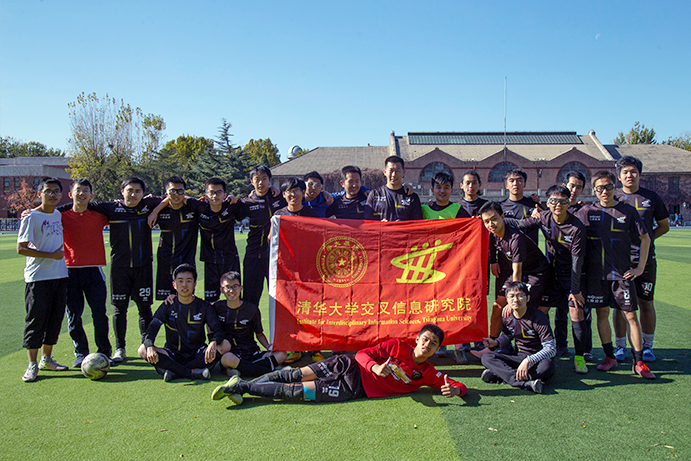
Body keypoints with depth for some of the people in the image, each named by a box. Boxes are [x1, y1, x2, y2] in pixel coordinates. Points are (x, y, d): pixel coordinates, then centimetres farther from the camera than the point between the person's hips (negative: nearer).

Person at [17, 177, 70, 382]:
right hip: (38, 278, -6)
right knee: (36, 320, -2)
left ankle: (46, 359, 23)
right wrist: (51, 255, -16)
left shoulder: (60, 215, 11)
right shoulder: (31, 217, -7)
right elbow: (21, 248, -12)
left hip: (60, 276, 6)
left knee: (55, 319, 10)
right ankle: (32, 365, 7)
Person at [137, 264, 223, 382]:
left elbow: (218, 329, -10)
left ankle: (175, 372, -25)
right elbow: (152, 328, -7)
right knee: (143, 350, -25)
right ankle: (193, 373, -28)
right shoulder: (168, 306, 2)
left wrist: (213, 343, -34)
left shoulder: (204, 306, 0)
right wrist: (150, 347, -30)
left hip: (197, 355, -1)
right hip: (172, 354, 1)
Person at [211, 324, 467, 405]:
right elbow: (363, 353, -2)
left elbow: (459, 386, 6)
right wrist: (376, 368, -23)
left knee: (297, 392, -12)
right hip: (348, 366, 0)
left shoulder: (428, 374, 7)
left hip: (354, 390, 0)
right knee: (292, 376, -14)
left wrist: (452, 390, -19)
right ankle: (242, 385, 1)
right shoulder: (398, 345, 2)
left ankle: (243, 388, -4)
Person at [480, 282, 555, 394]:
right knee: (486, 358, -17)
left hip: (538, 358, -4)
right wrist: (496, 342, -2)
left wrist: (528, 360, -32)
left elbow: (551, 349, -20)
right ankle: (526, 383, -36)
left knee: (547, 366, -40)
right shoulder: (506, 317, -1)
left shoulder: (538, 316, -17)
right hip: (519, 356, 4)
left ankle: (501, 374, -29)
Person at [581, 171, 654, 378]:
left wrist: (640, 267, 3)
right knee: (602, 314, 7)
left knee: (631, 315, -1)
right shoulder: (587, 211, 3)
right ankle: (610, 357, 20)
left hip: (622, 272, -1)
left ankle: (638, 362, 9)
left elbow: (645, 239, 7)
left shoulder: (628, 211, 1)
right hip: (596, 273, 1)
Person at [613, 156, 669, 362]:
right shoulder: (613, 198, 3)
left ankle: (647, 346, 20)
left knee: (646, 303, 6)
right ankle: (620, 346, 15)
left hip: (645, 258, 1)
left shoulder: (651, 197, 5)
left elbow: (664, 226, 13)